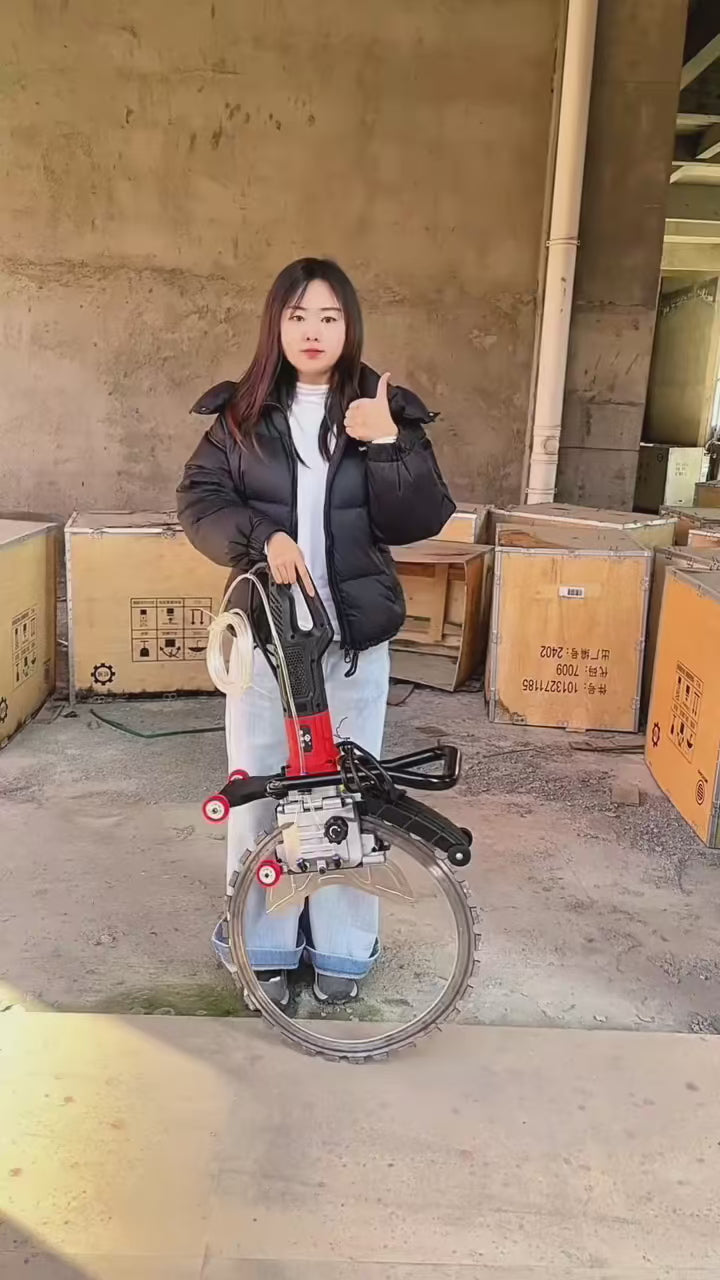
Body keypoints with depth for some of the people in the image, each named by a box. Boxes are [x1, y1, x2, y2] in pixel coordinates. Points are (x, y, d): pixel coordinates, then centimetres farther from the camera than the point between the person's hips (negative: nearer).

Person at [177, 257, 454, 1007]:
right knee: (260, 787, 7)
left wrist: (388, 446, -20)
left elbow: (418, 523, -4)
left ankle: (342, 948, 26)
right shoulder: (242, 412, 2)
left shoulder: (384, 412, 1)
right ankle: (264, 946, 26)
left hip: (355, 633, 0)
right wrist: (260, 537, -21)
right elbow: (198, 502, -3)